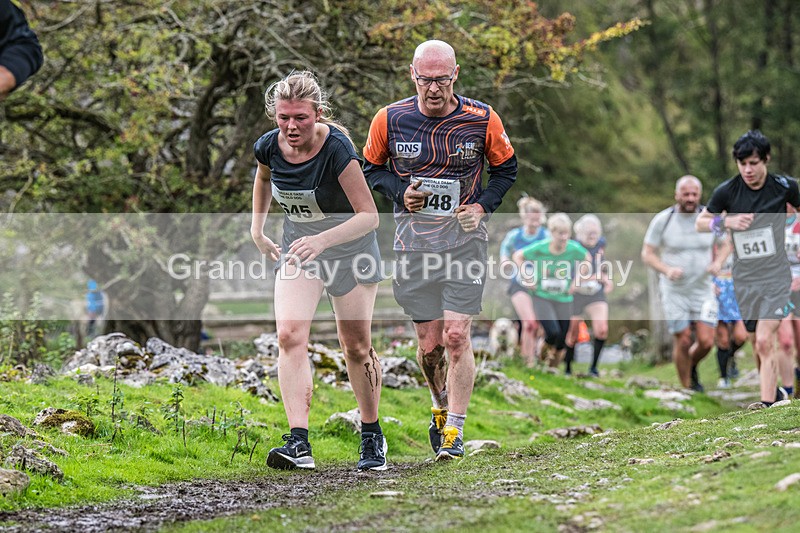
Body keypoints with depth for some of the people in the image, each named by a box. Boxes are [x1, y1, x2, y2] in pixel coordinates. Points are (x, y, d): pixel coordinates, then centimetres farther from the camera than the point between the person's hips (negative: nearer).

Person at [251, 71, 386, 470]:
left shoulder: (337, 149, -28)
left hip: (349, 246, -3)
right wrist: (257, 231, 13)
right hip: (298, 247, 3)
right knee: (289, 336, -17)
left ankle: (372, 436, 26)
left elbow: (369, 215, -29)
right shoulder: (269, 147, -12)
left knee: (356, 347, 4)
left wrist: (322, 239, -42)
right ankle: (298, 443, -24)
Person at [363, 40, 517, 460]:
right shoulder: (389, 120, -4)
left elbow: (505, 168, 10)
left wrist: (482, 207, -5)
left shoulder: (482, 120, -6)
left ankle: (454, 432, -2)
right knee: (429, 343, 5)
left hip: (465, 239, -1)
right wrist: (401, 193, -8)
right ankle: (441, 407, 33)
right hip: (414, 240, 1)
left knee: (456, 335, -11)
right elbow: (371, 169, 11)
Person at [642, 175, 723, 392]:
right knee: (683, 341, -2)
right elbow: (647, 254, -3)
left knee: (706, 341, -8)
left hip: (703, 289, 2)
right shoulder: (662, 220, -7)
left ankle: (691, 368, 24)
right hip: (674, 291, -2)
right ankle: (687, 387, 16)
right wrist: (667, 270, -20)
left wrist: (717, 263, -10)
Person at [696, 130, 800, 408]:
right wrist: (726, 222, -13)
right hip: (744, 278, 3)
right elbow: (700, 223, 6)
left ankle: (767, 404, -23)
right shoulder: (726, 190, -6)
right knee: (757, 344, 10)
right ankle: (773, 391, 27)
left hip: (776, 274, -3)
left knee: (764, 340, -18)